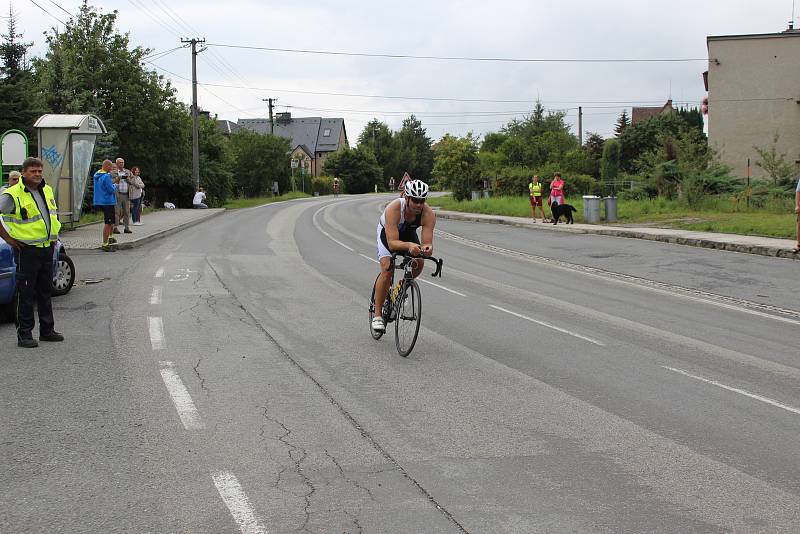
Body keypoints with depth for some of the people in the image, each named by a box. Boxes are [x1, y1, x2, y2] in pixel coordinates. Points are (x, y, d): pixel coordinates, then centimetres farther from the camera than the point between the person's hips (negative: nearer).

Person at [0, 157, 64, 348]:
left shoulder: (47, 191, 10)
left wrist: (54, 235, 19)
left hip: (47, 248, 7)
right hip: (27, 250, -7)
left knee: (45, 291, 15)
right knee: (26, 294, -2)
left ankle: (47, 330, 24)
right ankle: (24, 334, 4)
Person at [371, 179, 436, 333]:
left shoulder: (428, 214, -32)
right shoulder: (394, 209, -41)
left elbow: (428, 242, -34)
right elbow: (392, 243, -46)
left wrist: (427, 248, -58)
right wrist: (409, 246, -64)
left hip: (408, 233, 4)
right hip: (387, 232, -4)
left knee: (419, 263, -18)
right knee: (387, 270, -21)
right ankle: (377, 314, -10)